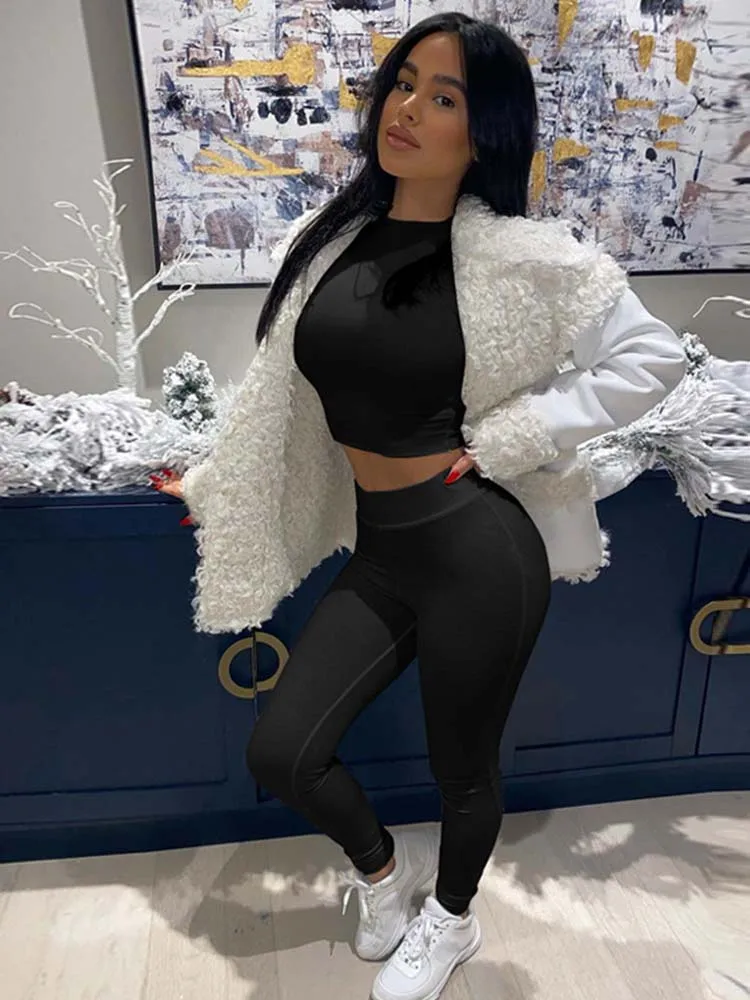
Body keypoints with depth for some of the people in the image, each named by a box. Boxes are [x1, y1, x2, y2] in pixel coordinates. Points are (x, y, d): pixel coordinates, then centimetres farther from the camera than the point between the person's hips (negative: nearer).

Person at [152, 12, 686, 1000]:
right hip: (378, 550, 5)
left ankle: (451, 920, 49)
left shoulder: (519, 258, -10)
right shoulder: (329, 238, 4)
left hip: (476, 550, -5)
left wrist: (508, 438, -12)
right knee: (281, 752, 5)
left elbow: (655, 355, -6)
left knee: (462, 768, 15)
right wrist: (214, 482, 21)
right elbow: (285, 391, 14)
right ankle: (382, 865, 39)